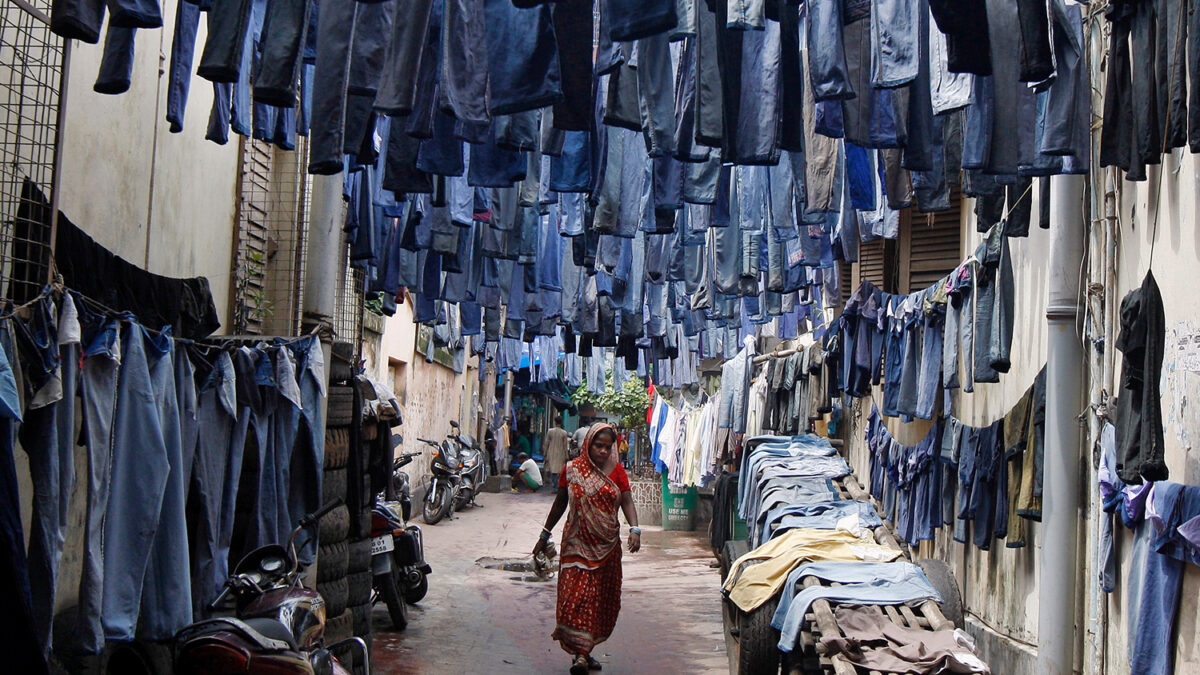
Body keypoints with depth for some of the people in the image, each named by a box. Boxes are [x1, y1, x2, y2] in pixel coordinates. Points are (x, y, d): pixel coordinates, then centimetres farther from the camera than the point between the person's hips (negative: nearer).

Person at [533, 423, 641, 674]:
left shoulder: (617, 471, 3)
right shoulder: (572, 470, -1)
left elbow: (627, 502, -4)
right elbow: (560, 503, 9)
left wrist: (634, 529, -22)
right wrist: (545, 535, 14)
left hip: (607, 545, 2)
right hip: (577, 543, -2)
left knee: (602, 599, 5)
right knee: (577, 596, -12)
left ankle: (584, 650, 18)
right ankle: (580, 654, -8)